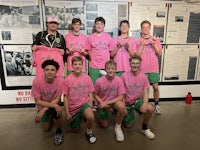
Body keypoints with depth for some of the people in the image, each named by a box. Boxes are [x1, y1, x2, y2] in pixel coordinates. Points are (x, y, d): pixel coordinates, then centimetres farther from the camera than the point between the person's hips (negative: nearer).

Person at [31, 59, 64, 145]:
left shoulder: (60, 80, -26)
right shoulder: (37, 81, -27)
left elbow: (57, 99, -17)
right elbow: (38, 101, -20)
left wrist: (44, 110, -27)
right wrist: (53, 105, -34)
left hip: (54, 103, -1)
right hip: (42, 105, 1)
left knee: (56, 113, -33)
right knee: (46, 129, 1)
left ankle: (59, 131, -4)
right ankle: (49, 116, 34)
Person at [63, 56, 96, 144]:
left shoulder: (87, 78, -5)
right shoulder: (67, 79, -8)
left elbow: (90, 94, 1)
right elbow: (65, 97, -4)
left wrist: (90, 108, -9)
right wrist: (67, 113, -5)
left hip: (84, 104, -1)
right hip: (73, 108, 1)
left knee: (91, 117, -33)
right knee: (75, 131, 11)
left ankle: (89, 132, 0)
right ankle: (77, 118, 43)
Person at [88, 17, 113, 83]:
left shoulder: (108, 37, 3)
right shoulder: (91, 37, 3)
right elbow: (89, 51, 8)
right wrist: (94, 58, -2)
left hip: (106, 66, 1)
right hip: (94, 67, 0)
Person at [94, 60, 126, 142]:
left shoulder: (119, 80, -19)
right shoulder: (99, 81, -20)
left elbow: (121, 97, -17)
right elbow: (95, 95, -6)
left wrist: (107, 102, -24)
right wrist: (103, 104, -17)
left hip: (114, 101, 0)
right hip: (102, 103, 0)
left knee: (122, 107, -33)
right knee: (104, 125, 3)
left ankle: (118, 127, -7)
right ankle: (100, 114, 38)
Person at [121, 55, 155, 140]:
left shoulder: (144, 77, -10)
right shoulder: (124, 76, -16)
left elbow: (145, 93, -10)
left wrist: (145, 103, -30)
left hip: (138, 100, 2)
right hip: (127, 103, -1)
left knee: (150, 109, -28)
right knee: (128, 126, 2)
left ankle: (144, 128, -1)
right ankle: (127, 117, 39)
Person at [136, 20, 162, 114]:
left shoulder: (155, 39, 5)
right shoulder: (139, 41, 3)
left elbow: (159, 53, -1)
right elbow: (137, 55, -4)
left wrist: (154, 44, -15)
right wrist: (142, 45, -16)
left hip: (154, 68, 1)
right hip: (142, 69, 0)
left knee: (155, 87, 1)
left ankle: (156, 104, 20)